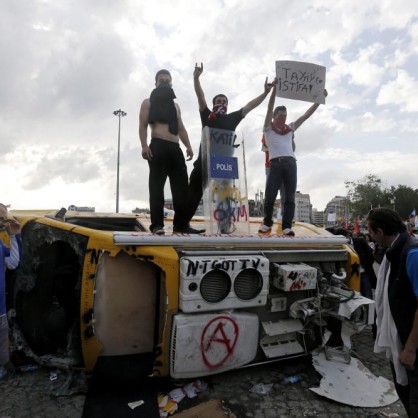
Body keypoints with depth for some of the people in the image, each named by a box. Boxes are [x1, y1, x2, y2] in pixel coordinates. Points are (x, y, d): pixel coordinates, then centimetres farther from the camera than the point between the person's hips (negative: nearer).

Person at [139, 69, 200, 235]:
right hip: (158, 147, -5)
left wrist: (188, 146, 7)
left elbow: (181, 128, 23)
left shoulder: (175, 106, 28)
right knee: (157, 186, -10)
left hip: (175, 149, 5)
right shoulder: (148, 103, 12)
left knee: (181, 186, -2)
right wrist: (144, 146, -16)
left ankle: (181, 224, 1)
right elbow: (143, 126, 0)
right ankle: (157, 224, -10)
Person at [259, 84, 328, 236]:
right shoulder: (268, 128, 12)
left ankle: (287, 226, 1)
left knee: (290, 197, -2)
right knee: (269, 196, -8)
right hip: (275, 164, -3)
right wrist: (274, 88, -7)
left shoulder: (290, 128, 22)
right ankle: (267, 223, 11)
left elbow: (306, 115, 21)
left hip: (290, 163, 3)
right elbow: (269, 108, 1)